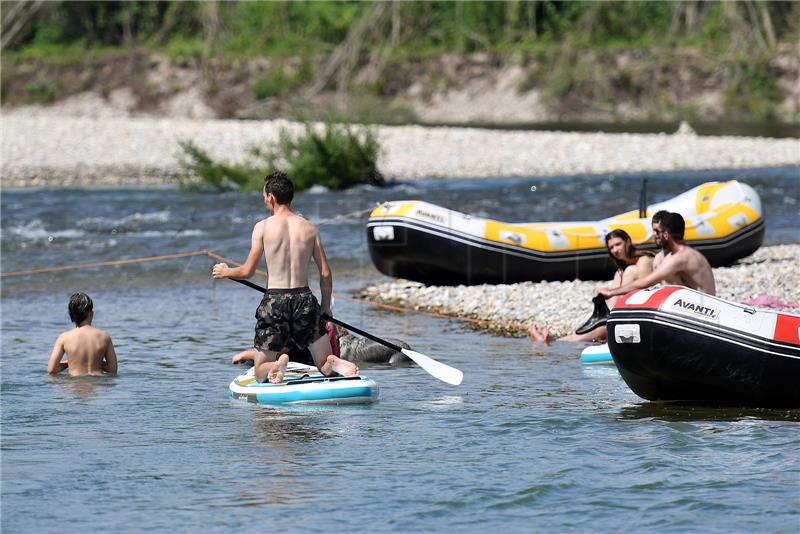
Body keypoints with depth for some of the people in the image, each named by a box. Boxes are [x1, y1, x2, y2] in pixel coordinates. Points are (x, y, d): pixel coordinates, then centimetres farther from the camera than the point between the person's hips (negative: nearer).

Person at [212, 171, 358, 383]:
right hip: (304, 299, 2)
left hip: (274, 301, -2)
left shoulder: (263, 227, -3)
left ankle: (277, 365, -27)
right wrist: (326, 307, 19)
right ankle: (334, 363, -26)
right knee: (326, 369, 11)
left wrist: (226, 271, 21)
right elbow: (326, 273, 5)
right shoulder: (309, 228, 6)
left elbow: (247, 271, 0)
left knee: (261, 373, 9)